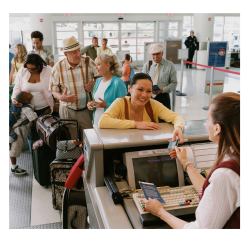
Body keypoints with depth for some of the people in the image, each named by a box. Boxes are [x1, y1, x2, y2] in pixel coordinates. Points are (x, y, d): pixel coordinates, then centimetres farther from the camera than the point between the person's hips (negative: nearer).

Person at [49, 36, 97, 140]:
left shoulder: (88, 62, -3)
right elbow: (53, 89, 2)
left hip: (87, 109, 1)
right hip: (68, 111, 0)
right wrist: (61, 97, -19)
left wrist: (93, 84, -12)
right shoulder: (58, 67, -4)